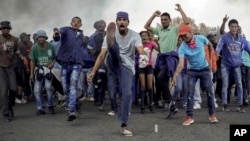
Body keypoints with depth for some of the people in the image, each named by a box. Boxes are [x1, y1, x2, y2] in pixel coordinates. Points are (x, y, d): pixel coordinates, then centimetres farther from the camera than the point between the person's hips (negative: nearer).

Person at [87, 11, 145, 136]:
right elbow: (102, 55, -7)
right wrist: (93, 72, -15)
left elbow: (140, 49, -23)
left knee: (127, 93, -15)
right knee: (113, 48, -27)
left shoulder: (134, 35, -3)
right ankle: (111, 42, -68)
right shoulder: (111, 35, -1)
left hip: (127, 67, -1)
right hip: (113, 63, 1)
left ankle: (124, 125, -5)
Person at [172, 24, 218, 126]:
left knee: (209, 92, 2)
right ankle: (189, 117, 1)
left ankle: (212, 115, 17)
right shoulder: (182, 47, -22)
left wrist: (210, 59, 4)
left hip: (205, 69, 1)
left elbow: (210, 45, 6)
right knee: (190, 93, -6)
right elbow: (181, 64, -33)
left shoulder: (201, 38, -17)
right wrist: (175, 76, -48)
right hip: (192, 71, -1)